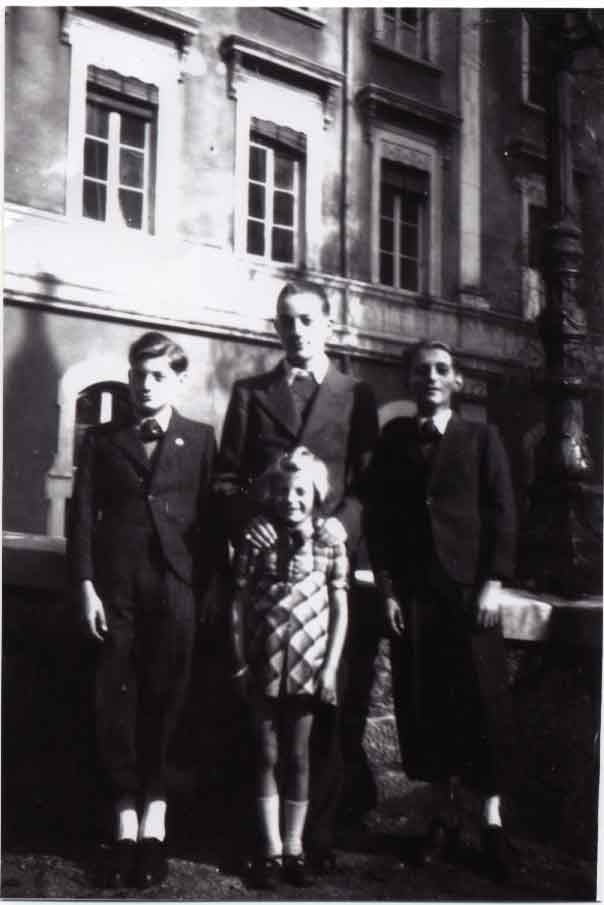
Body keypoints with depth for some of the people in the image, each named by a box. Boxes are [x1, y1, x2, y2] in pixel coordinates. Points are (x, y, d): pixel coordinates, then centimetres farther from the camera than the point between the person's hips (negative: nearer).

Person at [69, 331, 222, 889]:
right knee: (117, 704, -1)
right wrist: (87, 587, -3)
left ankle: (154, 825, 7)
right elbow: (82, 515, 6)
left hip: (176, 588, -1)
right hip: (115, 588, 1)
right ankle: (127, 827, 5)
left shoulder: (199, 439, 9)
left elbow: (210, 518, 5)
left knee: (165, 703, -1)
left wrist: (203, 589, -4)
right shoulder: (102, 440, 12)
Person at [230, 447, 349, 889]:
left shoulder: (330, 545, -1)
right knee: (267, 756, 6)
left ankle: (294, 848, 17)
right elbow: (240, 603, 2)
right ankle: (271, 849, 13)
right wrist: (240, 661, -3)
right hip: (264, 666, 1)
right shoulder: (256, 542, 0)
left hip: (307, 666, 0)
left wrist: (330, 668, -5)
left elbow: (340, 609, 0)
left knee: (297, 757, 9)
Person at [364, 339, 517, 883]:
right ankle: (446, 815, 13)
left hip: (470, 590, -1)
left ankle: (492, 820, 8)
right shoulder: (393, 441, 10)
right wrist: (387, 589, -2)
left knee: (484, 703, -1)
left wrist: (493, 583, -8)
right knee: (424, 705, 3)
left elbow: (503, 514, 2)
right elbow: (377, 518, 6)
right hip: (411, 593, 2)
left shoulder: (482, 438, 7)